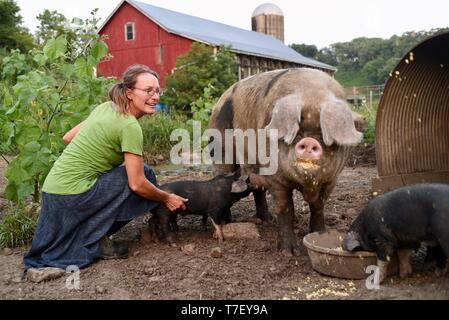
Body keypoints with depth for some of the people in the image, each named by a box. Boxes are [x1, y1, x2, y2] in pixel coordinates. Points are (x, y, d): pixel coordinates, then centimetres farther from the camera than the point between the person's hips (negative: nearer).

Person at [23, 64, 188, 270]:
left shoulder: (106, 107, 8)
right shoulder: (130, 126, -16)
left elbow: (68, 138, 15)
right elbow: (137, 184, -17)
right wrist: (167, 199, -2)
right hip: (72, 194, -9)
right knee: (144, 175, -5)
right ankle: (94, 240, -2)